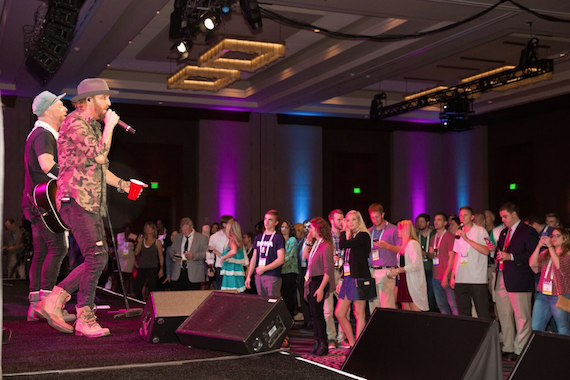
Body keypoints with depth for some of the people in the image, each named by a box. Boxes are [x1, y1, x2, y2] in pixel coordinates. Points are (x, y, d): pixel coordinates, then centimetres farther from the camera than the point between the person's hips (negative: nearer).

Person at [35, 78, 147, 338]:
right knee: (96, 257, -14)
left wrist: (121, 184, 18)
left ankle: (53, 302, 12)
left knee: (98, 259, 6)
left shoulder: (93, 126, 22)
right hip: (76, 200, -10)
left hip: (92, 203, 10)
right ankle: (85, 320, -5)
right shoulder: (75, 123, -9)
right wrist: (110, 126, -10)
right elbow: (100, 156, -20)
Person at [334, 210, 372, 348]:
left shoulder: (363, 236, -7)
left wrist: (344, 231, -2)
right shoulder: (351, 236, 18)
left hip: (359, 278, -9)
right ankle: (352, 344, 15)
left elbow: (343, 245, -18)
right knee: (339, 313, 7)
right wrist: (341, 280, 16)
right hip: (348, 278, 9)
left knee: (359, 314, -3)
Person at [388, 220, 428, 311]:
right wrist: (394, 272, 6)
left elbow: (416, 265, -19)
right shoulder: (405, 245, 17)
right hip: (405, 282, 9)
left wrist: (398, 271, -14)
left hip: (413, 283, -9)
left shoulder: (413, 243, -11)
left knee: (416, 313, -8)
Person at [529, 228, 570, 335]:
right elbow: (533, 264, 3)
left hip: (560, 297, -5)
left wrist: (550, 246, -15)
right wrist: (539, 246, -5)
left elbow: (559, 265, -18)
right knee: (535, 328, 4)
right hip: (542, 295, 5)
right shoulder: (545, 253, 17)